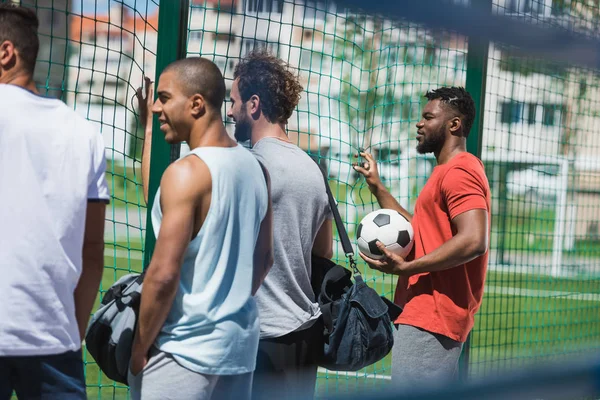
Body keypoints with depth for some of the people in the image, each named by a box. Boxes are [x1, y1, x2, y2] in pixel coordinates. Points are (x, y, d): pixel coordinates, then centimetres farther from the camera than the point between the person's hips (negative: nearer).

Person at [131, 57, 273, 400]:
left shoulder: (187, 172, -16)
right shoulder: (255, 168, 7)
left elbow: (164, 273, -19)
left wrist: (140, 346, -9)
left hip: (185, 347, -7)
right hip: (241, 344, 8)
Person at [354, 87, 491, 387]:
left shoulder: (458, 171, -12)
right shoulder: (448, 172, 22)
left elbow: (473, 241, -24)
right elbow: (419, 231, 25)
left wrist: (406, 268, -22)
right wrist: (377, 187, 25)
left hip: (430, 319, -11)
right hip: (427, 314, 11)